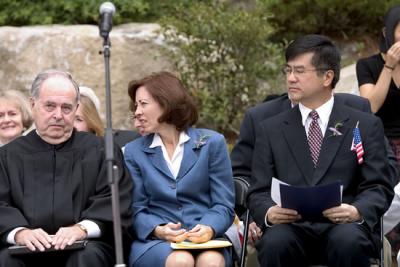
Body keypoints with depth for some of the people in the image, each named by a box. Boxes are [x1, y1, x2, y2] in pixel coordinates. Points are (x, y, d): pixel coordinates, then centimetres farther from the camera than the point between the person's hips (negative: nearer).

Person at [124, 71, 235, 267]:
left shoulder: (212, 143, 9)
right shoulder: (134, 151, 13)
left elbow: (224, 205, 5)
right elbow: (136, 210, 8)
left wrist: (209, 228, -18)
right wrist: (158, 230, -15)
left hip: (204, 238, 0)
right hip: (154, 242, 0)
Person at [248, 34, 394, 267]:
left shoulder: (365, 126, 13)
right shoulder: (270, 130, 18)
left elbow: (379, 188, 6)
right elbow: (259, 192, 11)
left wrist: (357, 211, -17)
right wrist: (269, 212, -13)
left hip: (345, 225, -1)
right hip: (292, 228, 1)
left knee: (348, 242, -36)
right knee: (275, 243, -35)